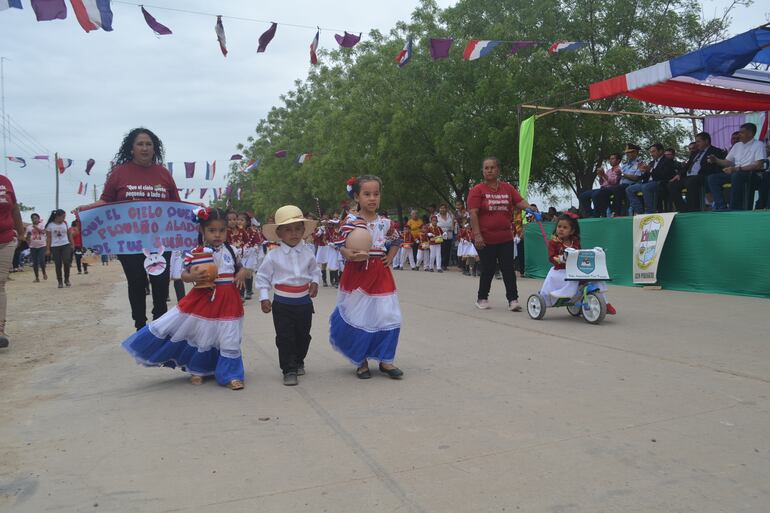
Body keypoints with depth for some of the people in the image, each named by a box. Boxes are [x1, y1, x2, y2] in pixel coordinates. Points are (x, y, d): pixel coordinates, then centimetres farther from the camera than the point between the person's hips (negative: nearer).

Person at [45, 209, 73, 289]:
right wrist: (48, 249, 0)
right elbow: (49, 238, 2)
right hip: (55, 247, -1)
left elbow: (69, 234, 14)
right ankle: (60, 282, 10)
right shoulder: (50, 225, 0)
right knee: (58, 265, 1)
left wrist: (71, 244, 9)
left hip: (65, 245, 1)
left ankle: (67, 280, 6)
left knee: (66, 262, -11)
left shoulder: (65, 223, 7)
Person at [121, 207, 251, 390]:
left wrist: (243, 273, -11)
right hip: (203, 300, -1)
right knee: (200, 336, 7)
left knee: (229, 340, 5)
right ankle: (197, 370, 32)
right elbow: (184, 275, -4)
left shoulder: (230, 251, 2)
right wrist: (192, 276, -26)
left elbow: (243, 269, 12)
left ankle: (231, 376, 19)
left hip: (227, 301, 2)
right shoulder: (196, 253, -7)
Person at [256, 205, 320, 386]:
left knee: (303, 335, 15)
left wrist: (315, 282, -5)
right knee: (284, 337, -1)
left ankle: (298, 362, 36)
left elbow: (315, 269, 14)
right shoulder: (273, 256, -8)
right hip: (282, 303, -3)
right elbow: (262, 277, 0)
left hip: (304, 301, 3)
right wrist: (264, 297, -6)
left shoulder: (308, 252, -1)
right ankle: (289, 370, 9)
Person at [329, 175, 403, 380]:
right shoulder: (351, 220, -7)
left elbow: (396, 241, 23)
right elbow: (343, 247, -12)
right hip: (357, 273, -4)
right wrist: (351, 255, -33)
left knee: (388, 316, 2)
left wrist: (390, 257, 7)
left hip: (380, 274, 4)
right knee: (357, 318, 3)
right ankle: (360, 361, 21)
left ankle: (385, 360, 17)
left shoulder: (385, 223, 6)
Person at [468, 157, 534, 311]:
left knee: (508, 269, 1)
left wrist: (531, 208, -20)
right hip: (486, 239, -3)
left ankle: (513, 299, 5)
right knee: (488, 270, 6)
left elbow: (520, 201, 2)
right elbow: (473, 213, -11)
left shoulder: (508, 188, 8)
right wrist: (477, 234, -19)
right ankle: (482, 298, 24)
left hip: (506, 238, 3)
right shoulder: (477, 190, -4)